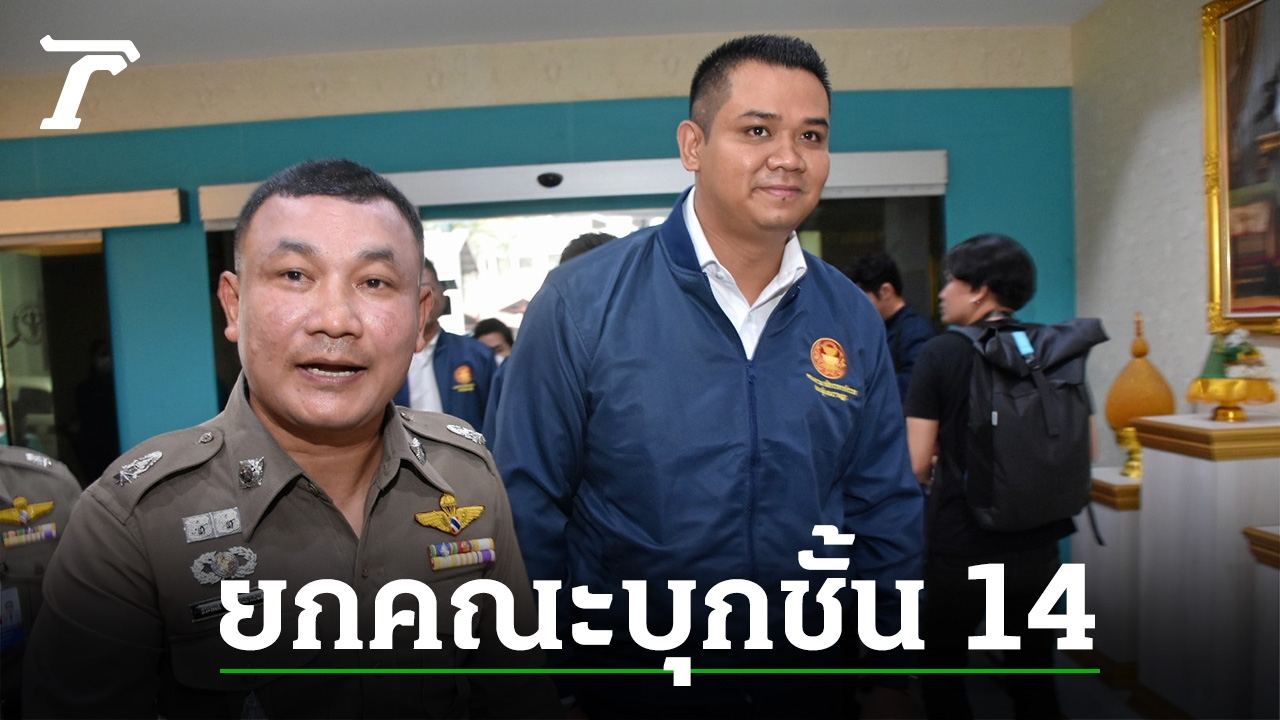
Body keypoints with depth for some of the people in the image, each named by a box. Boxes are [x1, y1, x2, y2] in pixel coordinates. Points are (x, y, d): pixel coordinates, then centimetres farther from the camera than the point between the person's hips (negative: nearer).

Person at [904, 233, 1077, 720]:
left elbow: (915, 465, -15)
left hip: (959, 551, -4)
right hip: (1037, 548, 5)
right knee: (1034, 677, 19)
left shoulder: (941, 353, -12)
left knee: (941, 670, 15)